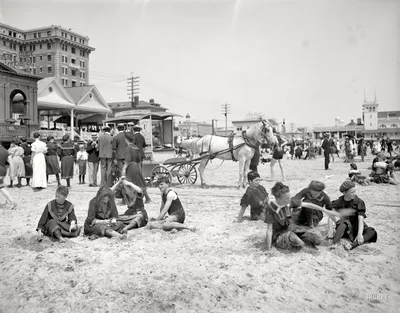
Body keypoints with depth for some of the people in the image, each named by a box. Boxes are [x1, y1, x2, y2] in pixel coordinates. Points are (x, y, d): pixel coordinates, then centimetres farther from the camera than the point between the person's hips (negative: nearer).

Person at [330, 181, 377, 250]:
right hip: (345, 229, -1)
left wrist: (360, 234, -36)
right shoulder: (338, 202, -5)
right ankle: (334, 244, -54)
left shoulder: (359, 202, -10)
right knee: (344, 222, -35)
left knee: (372, 232, -28)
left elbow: (361, 219, -21)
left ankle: (353, 244, -49)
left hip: (356, 228, 1)